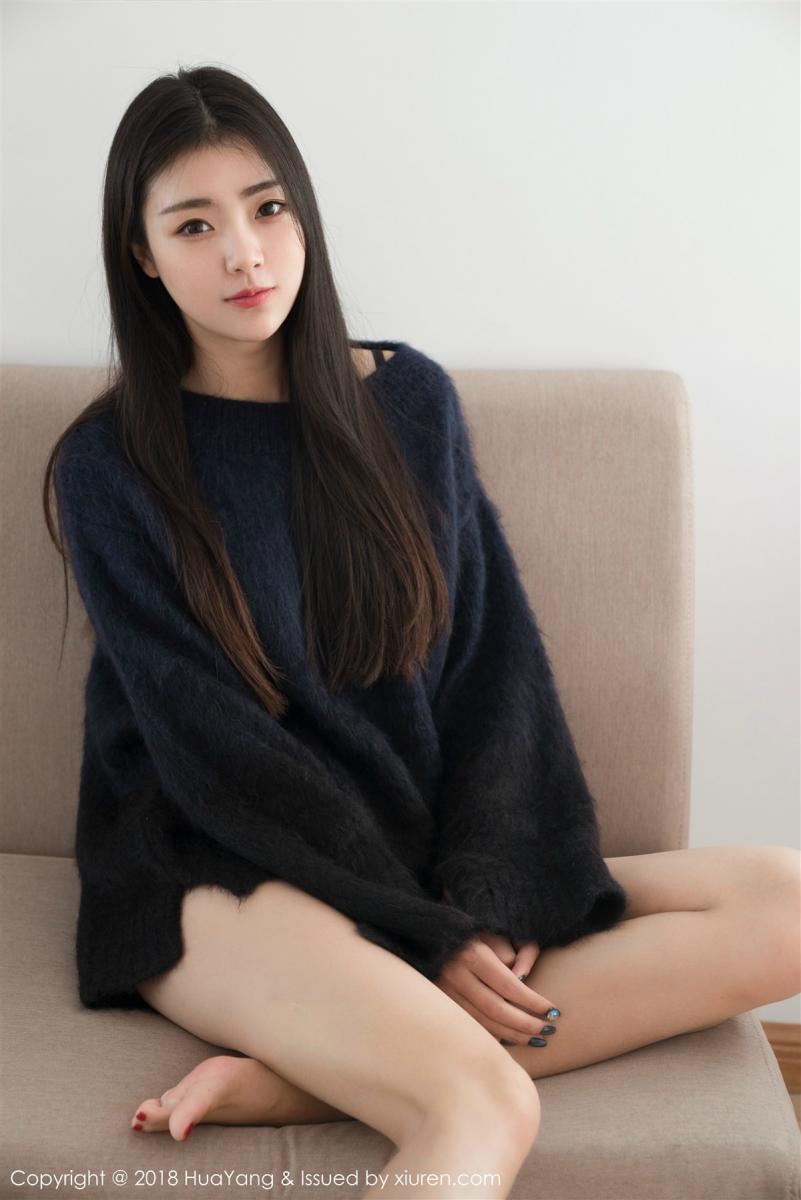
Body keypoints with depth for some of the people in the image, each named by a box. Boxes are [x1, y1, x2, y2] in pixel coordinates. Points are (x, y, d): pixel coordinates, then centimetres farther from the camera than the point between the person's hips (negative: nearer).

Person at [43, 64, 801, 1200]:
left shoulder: (409, 400, 9)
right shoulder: (110, 466, -1)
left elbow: (494, 663, 5)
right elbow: (206, 738, -8)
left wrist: (491, 894, -10)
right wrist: (424, 935, -15)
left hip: (430, 862, 7)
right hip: (215, 877, -6)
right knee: (485, 1108, -38)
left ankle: (307, 1074, -23)